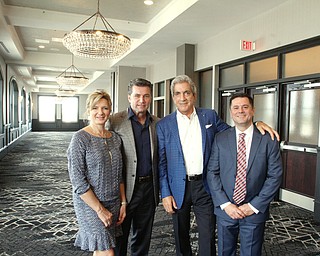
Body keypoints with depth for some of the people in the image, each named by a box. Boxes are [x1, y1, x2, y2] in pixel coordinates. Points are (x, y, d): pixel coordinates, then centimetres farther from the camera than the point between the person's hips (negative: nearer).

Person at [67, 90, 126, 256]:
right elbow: (77, 180, -15)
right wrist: (99, 209, -14)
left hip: (113, 205, 5)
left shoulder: (115, 138, 5)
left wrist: (123, 203, 7)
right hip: (90, 205, -5)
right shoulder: (80, 138, -12)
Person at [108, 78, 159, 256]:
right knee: (119, 236, 12)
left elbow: (160, 156, 11)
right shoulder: (115, 121, -8)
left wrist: (160, 188, 8)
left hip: (149, 188, 4)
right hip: (125, 188, -3)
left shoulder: (157, 123, 5)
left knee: (143, 236, 19)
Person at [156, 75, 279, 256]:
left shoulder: (210, 116, 2)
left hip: (205, 186, 0)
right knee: (181, 236, 18)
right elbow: (162, 162, -1)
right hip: (178, 188, 0)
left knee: (208, 237, 8)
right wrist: (165, 194, -5)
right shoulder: (163, 125, -2)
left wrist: (256, 123, -5)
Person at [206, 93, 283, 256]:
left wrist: (253, 206, -10)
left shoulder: (268, 140, -5)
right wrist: (225, 204, -11)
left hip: (255, 212, -1)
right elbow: (212, 173, -3)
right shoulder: (220, 139, -2)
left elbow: (275, 176, -6)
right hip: (225, 210, 1)